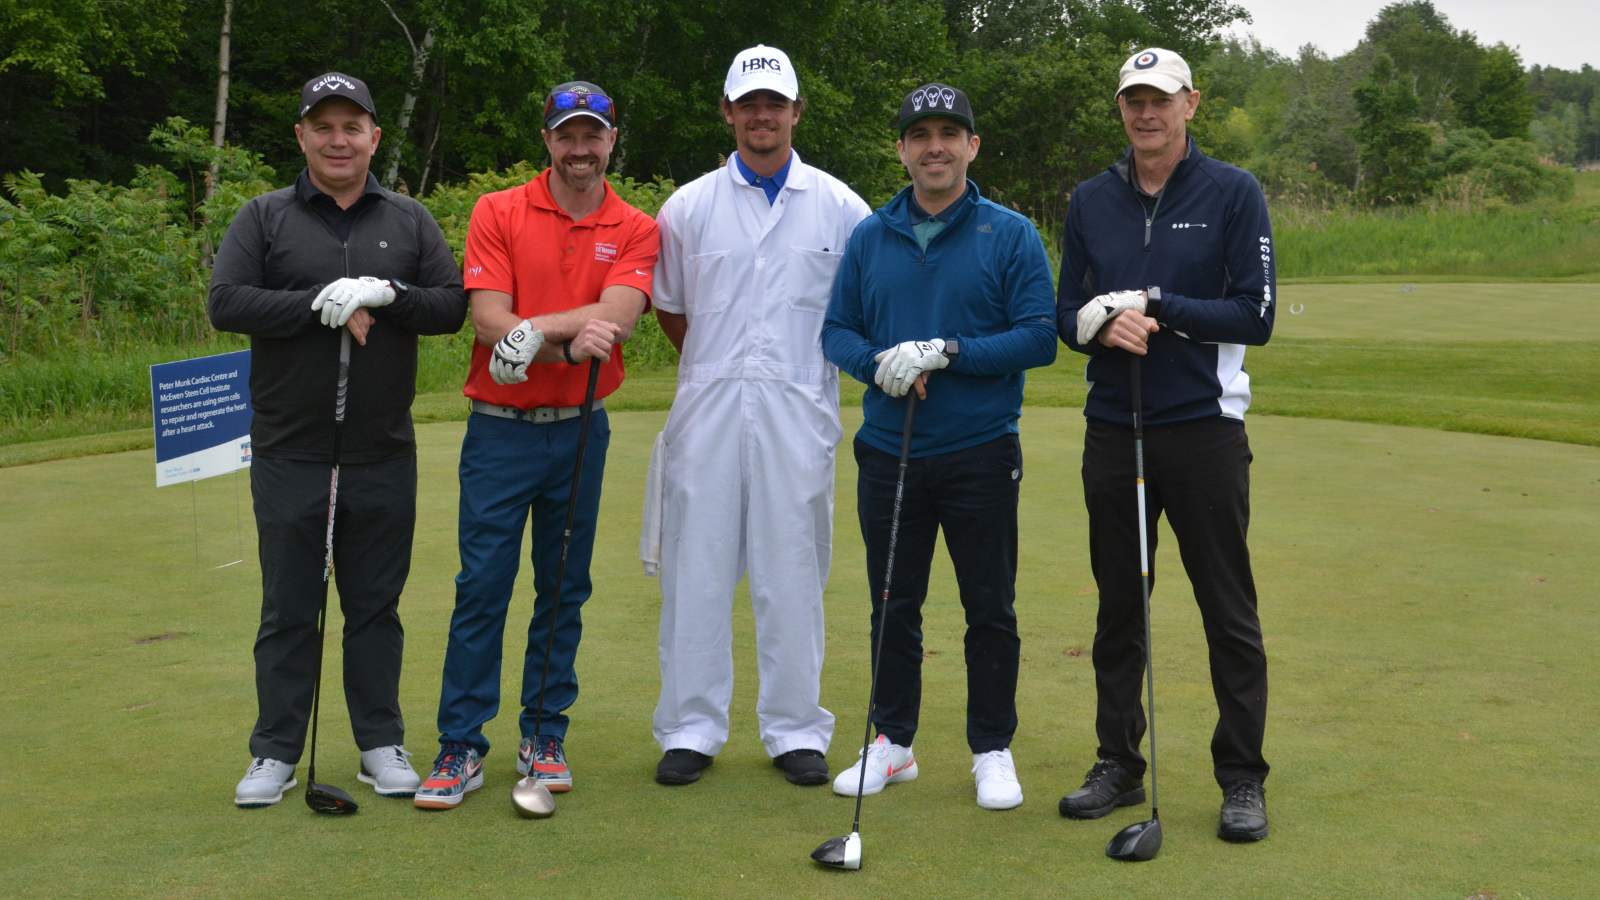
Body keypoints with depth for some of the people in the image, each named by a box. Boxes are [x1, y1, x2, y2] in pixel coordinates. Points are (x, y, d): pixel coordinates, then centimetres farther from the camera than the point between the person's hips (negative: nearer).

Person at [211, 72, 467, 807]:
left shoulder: (409, 221, 9)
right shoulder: (265, 218, 4)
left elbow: (452, 304, 1)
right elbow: (226, 303, -8)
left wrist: (385, 296, -16)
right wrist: (321, 303, -17)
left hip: (383, 453, 1)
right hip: (289, 452, -1)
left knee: (376, 604, 9)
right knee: (289, 607, 6)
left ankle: (382, 744, 20)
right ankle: (275, 751, 17)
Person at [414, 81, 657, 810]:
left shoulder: (634, 231, 3)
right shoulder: (497, 214, 0)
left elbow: (616, 318, -13)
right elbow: (489, 320, -11)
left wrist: (535, 329, -24)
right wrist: (573, 341, -23)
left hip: (582, 429, 2)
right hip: (501, 428, -2)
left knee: (564, 589, 9)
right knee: (481, 588, -2)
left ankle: (545, 736, 20)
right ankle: (461, 748, 5)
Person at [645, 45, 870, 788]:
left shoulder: (838, 206, 5)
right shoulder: (688, 206, 7)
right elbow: (668, 307, 16)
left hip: (798, 411, 0)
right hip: (708, 408, 1)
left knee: (793, 572, 4)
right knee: (697, 566, 2)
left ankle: (796, 730, 14)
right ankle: (691, 728, 12)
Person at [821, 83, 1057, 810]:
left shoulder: (1011, 235, -3)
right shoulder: (869, 238, 8)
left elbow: (1039, 338, -9)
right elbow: (837, 331, 8)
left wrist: (948, 353, -19)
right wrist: (878, 363, -13)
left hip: (981, 456, -3)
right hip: (888, 454, 3)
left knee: (990, 609, 5)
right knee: (893, 606, 11)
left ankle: (992, 750, 18)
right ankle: (892, 743, 25)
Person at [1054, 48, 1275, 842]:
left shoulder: (1234, 194, -3)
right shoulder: (1090, 201, 9)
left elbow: (1255, 315, -8)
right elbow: (1067, 313, 9)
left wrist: (1159, 308, -16)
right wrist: (1103, 327, -13)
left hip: (1203, 429, -4)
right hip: (1113, 429, 4)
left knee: (1229, 612, 1)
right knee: (1119, 608, 11)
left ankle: (1242, 778, 12)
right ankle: (1118, 764, 22)